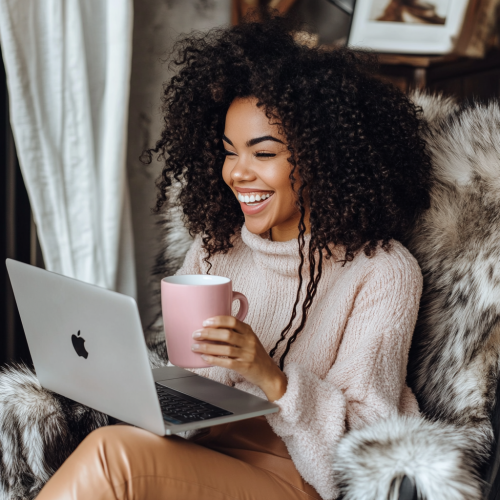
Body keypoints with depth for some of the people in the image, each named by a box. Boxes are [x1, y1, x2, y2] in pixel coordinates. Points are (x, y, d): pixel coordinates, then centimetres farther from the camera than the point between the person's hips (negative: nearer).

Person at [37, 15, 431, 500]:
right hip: (202, 454, 5)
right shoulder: (214, 246, 10)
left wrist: (272, 377, -27)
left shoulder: (383, 273, -8)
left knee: (112, 456, -29)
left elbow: (367, 440, -11)